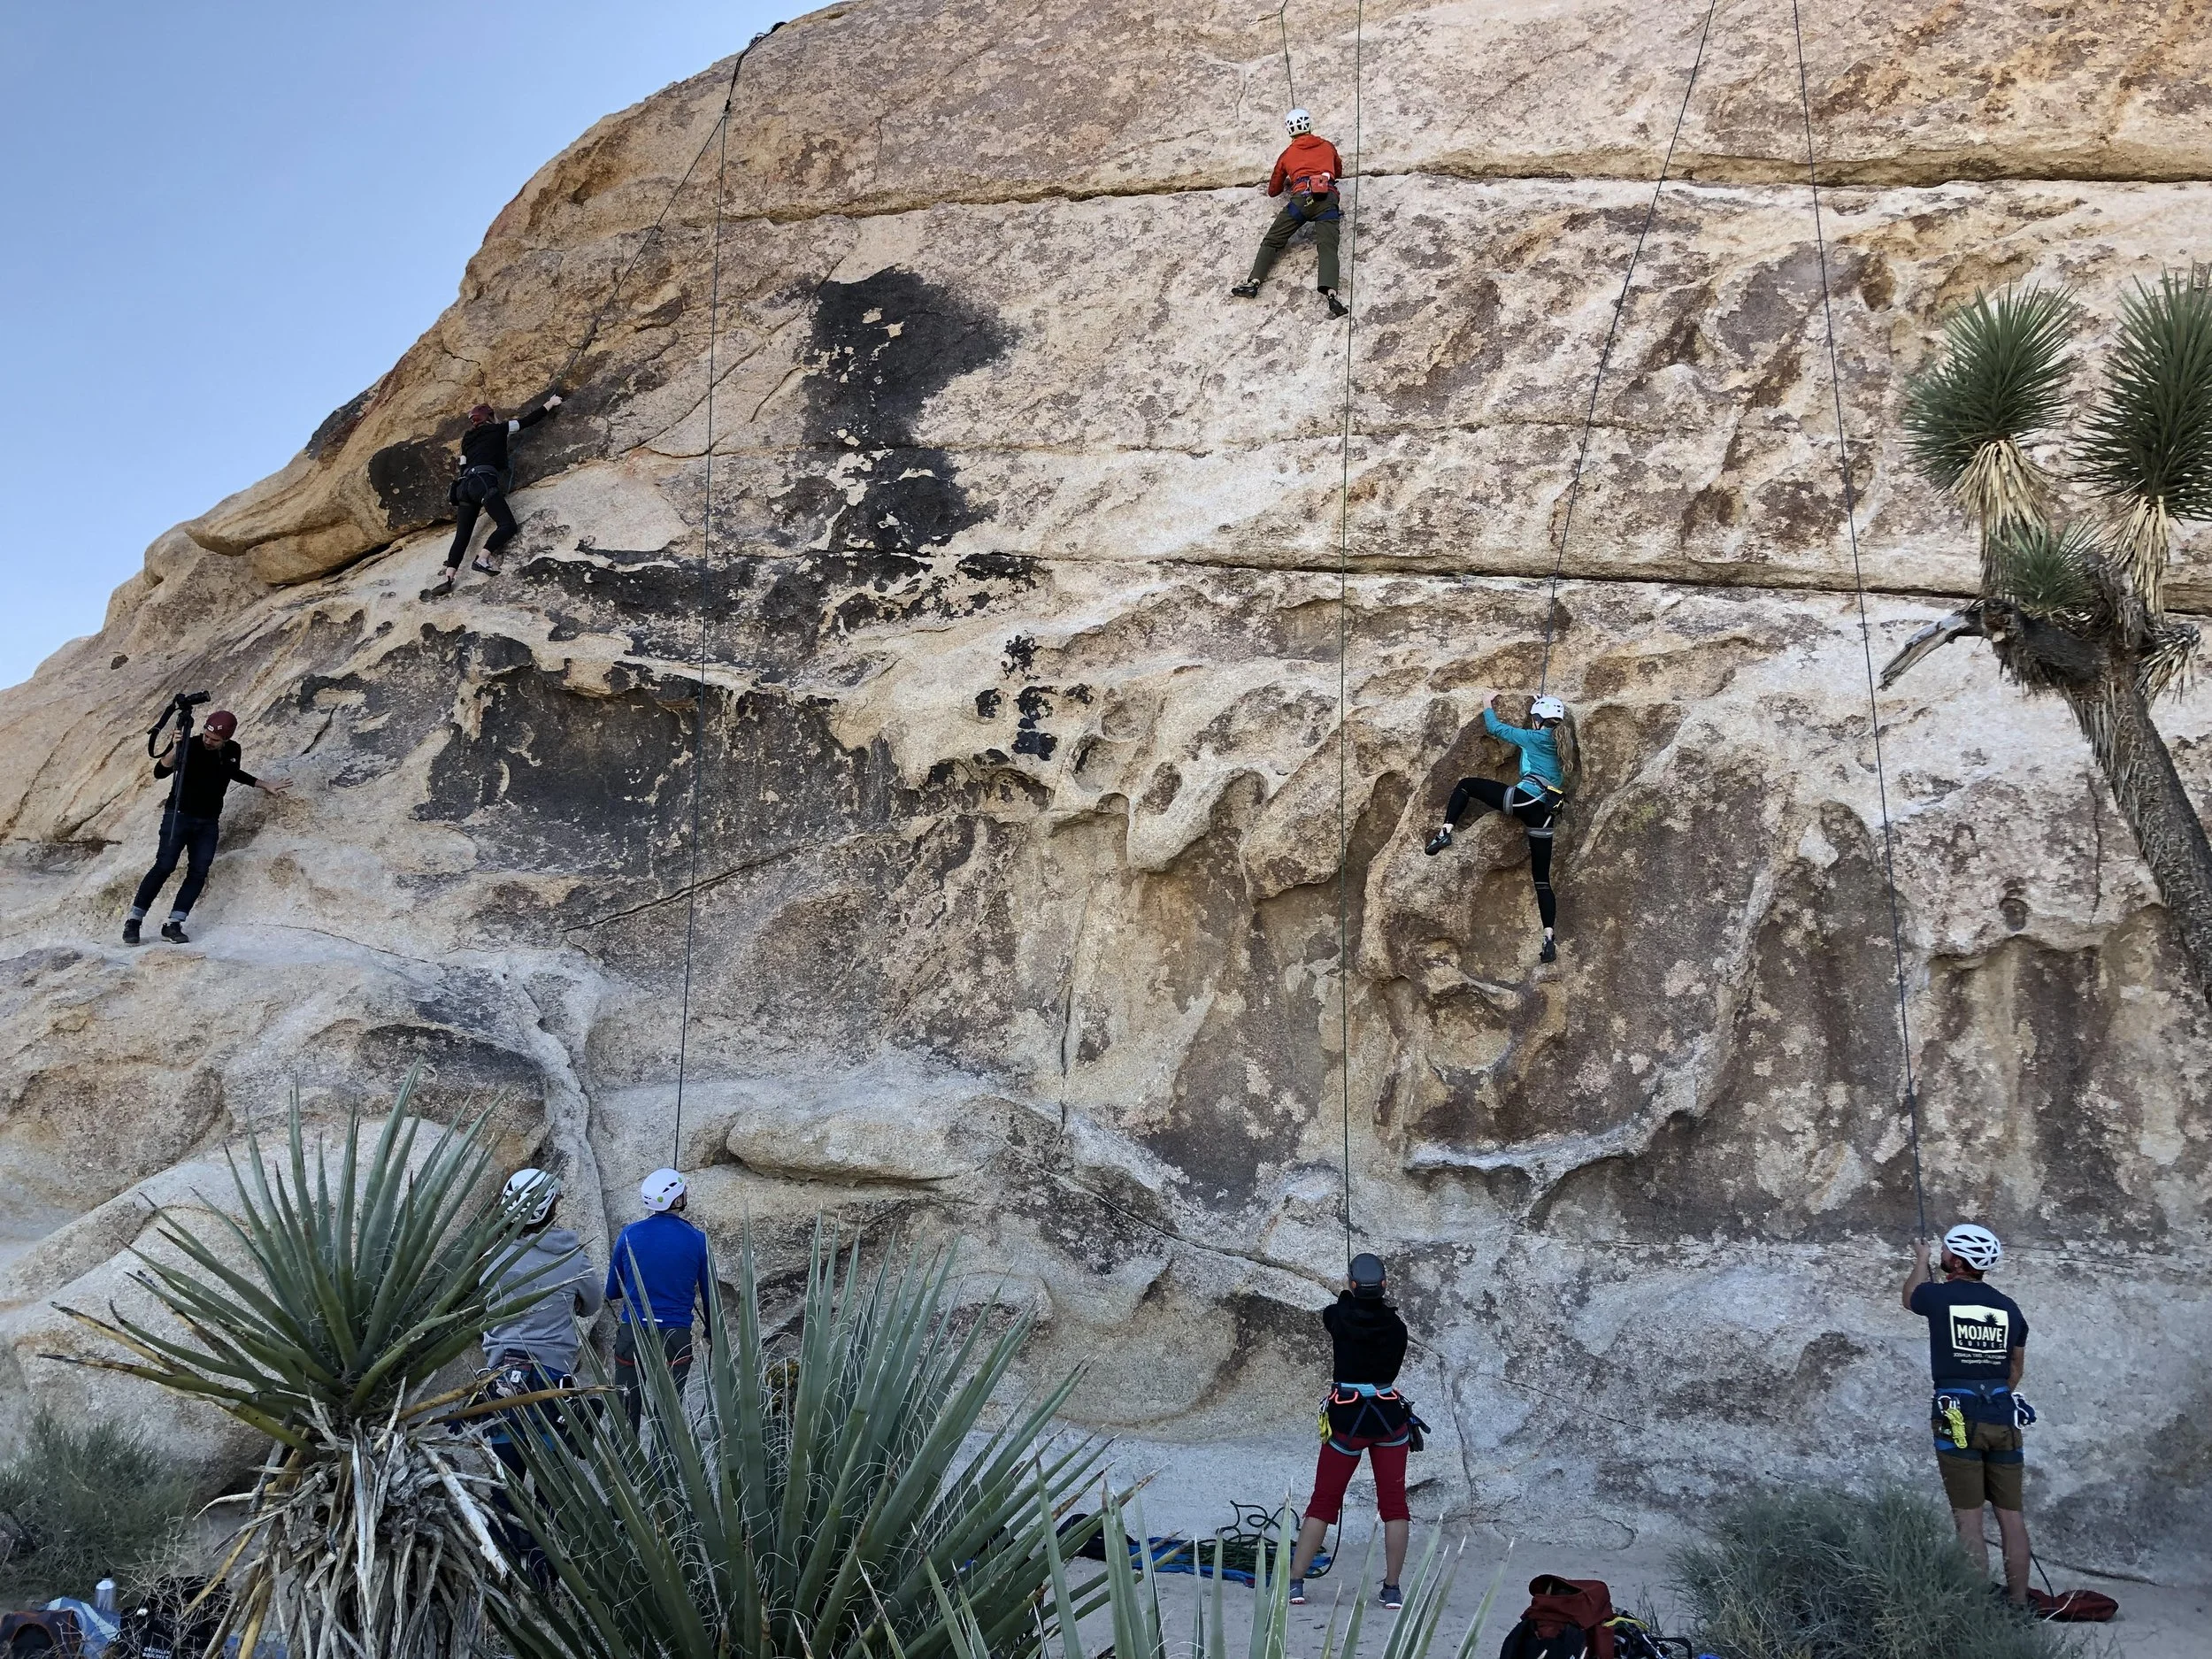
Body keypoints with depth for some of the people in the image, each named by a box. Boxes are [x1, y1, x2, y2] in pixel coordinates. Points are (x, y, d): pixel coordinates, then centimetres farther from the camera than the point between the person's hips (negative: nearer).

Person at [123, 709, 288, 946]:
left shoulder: (233, 752, 0)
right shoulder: (189, 746, -15)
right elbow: (160, 772, -26)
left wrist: (264, 786, 24)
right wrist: (175, 749, -41)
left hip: (208, 822, 5)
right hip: (178, 816, -5)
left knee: (198, 873, -6)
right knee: (164, 866, -14)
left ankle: (173, 925, -6)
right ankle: (133, 922, -9)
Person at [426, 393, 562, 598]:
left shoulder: (467, 439, 27)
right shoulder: (498, 429, 12)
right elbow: (528, 420, 16)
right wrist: (550, 404, 27)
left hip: (465, 485, 6)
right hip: (484, 483, -6)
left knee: (462, 535, 4)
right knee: (507, 525, -6)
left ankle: (448, 577, -9)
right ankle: (483, 558, -25)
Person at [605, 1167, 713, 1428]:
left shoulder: (629, 1235, -1)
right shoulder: (696, 1240, -5)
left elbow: (612, 1292, 9)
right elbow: (710, 1296, 2)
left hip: (631, 1337, 1)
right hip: (676, 1338, -1)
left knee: (625, 1416, 10)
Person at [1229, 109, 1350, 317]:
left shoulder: (1287, 155, 24)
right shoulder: (1327, 146, 27)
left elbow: (1272, 191, 34)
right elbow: (1339, 171, 47)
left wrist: (1285, 184, 55)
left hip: (1302, 197, -1)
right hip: (1328, 200, 1)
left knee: (1272, 241, 7)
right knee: (1327, 248, -15)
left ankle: (1254, 281, -11)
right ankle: (1330, 293, -40)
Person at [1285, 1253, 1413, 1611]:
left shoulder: (1339, 1317, -9)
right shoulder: (1395, 1325, -3)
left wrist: (1346, 1293, 34)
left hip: (1347, 1417, -1)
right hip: (1390, 1415, 1)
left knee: (1323, 1502, 7)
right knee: (1394, 1504, 9)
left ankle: (1295, 1583, 7)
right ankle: (1392, 1589, 10)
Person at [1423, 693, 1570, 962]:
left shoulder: (1534, 737, 7)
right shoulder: (1561, 746, 22)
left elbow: (1495, 728, 16)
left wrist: (1489, 707, 35)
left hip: (1525, 798, -6)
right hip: (1545, 815, 6)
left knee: (1466, 785, 10)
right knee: (1542, 879, 8)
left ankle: (1445, 832, -7)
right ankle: (1550, 940, 0)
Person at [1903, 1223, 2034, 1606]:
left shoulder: (1940, 1296, -5)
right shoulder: (2008, 1307, 7)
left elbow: (1911, 1296, 20)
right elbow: (2017, 1367, 19)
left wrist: (1921, 1261, 37)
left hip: (1958, 1416, -4)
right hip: (2002, 1415, 4)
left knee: (1969, 1522, -2)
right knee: (2012, 1517, 10)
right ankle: (2018, 1603, 15)